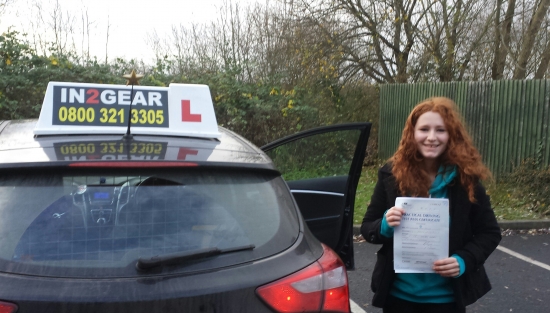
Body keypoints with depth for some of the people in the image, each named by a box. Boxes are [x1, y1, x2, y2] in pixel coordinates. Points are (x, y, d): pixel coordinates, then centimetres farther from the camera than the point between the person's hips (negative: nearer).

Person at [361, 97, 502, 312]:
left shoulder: (465, 178, -9)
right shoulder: (392, 174, -8)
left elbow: (489, 232, 0)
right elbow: (367, 227, -1)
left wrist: (464, 260, -16)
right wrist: (385, 226, -22)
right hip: (399, 293, 1)